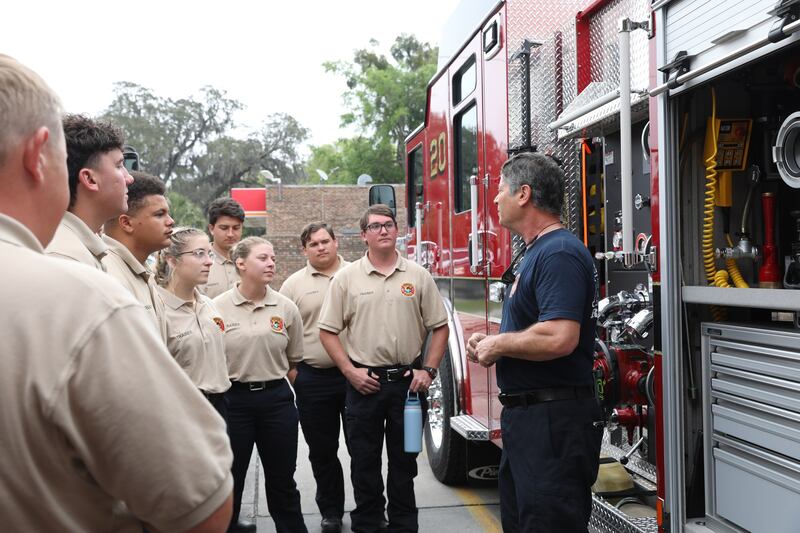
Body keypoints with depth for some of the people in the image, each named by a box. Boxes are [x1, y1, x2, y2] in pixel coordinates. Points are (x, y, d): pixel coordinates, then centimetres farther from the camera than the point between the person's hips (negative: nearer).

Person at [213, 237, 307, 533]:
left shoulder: (286, 308, 1)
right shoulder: (218, 307, -5)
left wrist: (275, 385, 10)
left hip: (277, 399, 2)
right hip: (233, 400, -1)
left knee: (281, 479, 12)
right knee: (231, 478, 12)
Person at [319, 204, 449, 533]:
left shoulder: (418, 276, 3)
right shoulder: (346, 278, 0)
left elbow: (439, 327, 5)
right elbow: (328, 331, 1)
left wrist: (428, 370, -5)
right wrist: (350, 371, -8)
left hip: (408, 381, 1)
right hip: (365, 382, -1)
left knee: (404, 460, 12)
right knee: (364, 462, 9)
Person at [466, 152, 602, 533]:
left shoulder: (559, 253, -18)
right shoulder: (537, 252, 16)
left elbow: (559, 338, -31)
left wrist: (498, 345, -15)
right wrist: (490, 343, 8)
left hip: (553, 423, -11)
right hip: (525, 416, 11)